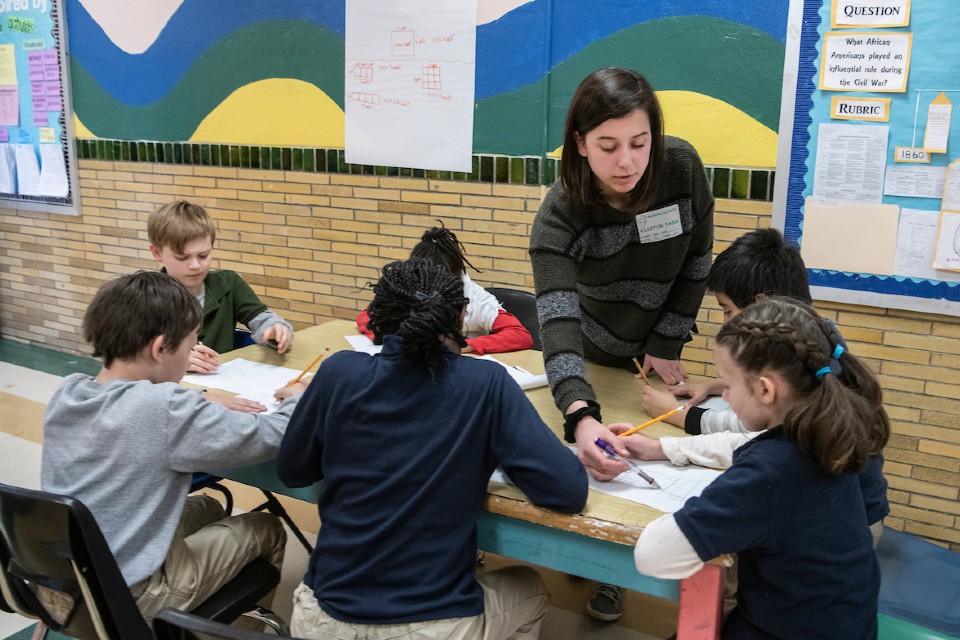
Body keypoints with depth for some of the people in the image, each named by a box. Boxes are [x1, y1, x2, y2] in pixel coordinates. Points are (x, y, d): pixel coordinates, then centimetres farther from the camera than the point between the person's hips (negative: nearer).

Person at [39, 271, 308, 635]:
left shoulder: (66, 393, -4)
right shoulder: (165, 409, -27)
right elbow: (269, 438, -17)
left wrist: (215, 412, 8)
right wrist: (295, 401, 3)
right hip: (123, 602, -7)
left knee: (207, 507, 25)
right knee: (266, 529, 12)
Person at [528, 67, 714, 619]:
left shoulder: (682, 168, -27)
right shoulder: (560, 215, -33)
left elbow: (697, 262, -12)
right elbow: (557, 320, -44)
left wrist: (667, 345, -11)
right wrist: (580, 416, -60)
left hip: (653, 349, 2)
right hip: (590, 352, -1)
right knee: (594, 455, 14)